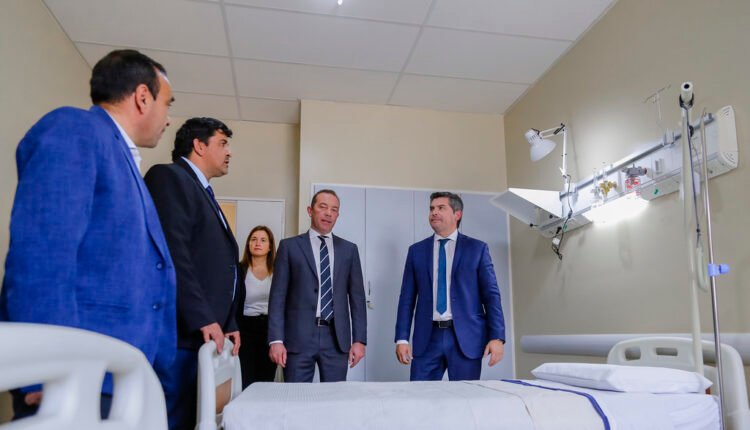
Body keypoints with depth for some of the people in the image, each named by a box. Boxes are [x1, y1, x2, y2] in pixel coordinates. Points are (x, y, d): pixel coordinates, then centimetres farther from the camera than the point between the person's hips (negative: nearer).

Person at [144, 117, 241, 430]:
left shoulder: (202, 191, 23)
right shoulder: (170, 177, -5)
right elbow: (173, 253, -17)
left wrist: (226, 324, 13)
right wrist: (203, 319, -20)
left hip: (203, 332, 9)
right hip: (180, 333, -9)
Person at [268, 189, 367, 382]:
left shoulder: (349, 249, 11)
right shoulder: (289, 246, 4)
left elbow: (357, 297, 8)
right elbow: (278, 296, 0)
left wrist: (359, 339, 1)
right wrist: (276, 339, -8)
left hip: (337, 338, 2)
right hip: (299, 337, -2)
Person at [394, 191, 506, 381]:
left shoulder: (477, 248, 4)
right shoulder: (416, 251, 9)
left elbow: (491, 295, 1)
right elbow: (407, 298, 7)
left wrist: (497, 337, -8)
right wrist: (402, 339, -1)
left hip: (466, 337, -1)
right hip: (428, 338, 2)